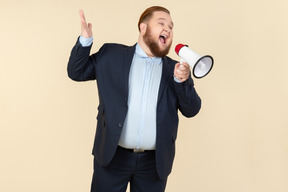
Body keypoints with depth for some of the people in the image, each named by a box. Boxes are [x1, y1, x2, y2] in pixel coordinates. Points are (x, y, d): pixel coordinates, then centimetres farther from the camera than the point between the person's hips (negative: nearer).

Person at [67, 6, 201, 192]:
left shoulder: (174, 69, 8)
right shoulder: (111, 55, 4)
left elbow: (191, 110, 4)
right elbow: (77, 72, 7)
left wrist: (183, 81, -14)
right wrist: (85, 41, -8)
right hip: (112, 156, -1)